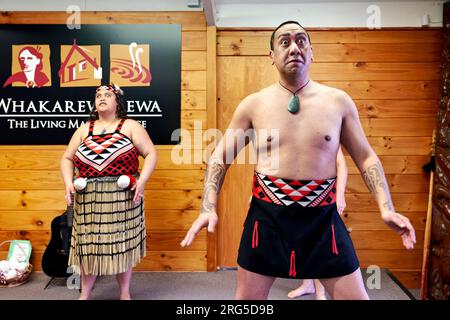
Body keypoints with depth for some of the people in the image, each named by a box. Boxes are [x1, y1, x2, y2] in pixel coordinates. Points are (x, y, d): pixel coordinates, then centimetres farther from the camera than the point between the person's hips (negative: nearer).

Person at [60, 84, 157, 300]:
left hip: (122, 198, -3)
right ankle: (84, 294, 27)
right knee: (88, 245, 8)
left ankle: (125, 294, 23)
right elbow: (67, 159, 15)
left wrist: (142, 180, -15)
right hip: (89, 199, 3)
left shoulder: (130, 126, 1)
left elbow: (151, 153, -2)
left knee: (123, 244, 6)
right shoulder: (84, 129, 11)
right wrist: (68, 182, -2)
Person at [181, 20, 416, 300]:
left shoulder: (339, 101, 1)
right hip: (267, 217, 0)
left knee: (356, 296, 10)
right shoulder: (253, 104, -1)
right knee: (246, 298, 15)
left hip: (322, 218, 1)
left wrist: (386, 208, -5)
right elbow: (220, 157, 4)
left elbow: (366, 157, 8)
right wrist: (209, 208, -9)